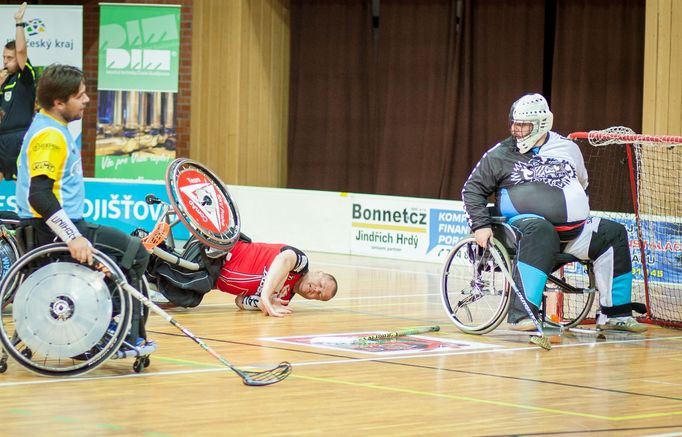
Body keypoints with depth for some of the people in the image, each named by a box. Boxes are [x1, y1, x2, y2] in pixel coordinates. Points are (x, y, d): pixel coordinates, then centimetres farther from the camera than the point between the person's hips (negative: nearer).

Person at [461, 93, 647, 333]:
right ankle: (522, 314, -47)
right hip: (524, 221, -5)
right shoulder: (499, 155, 1)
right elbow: (472, 189, 3)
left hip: (571, 230, 5)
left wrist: (580, 217, 21)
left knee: (614, 234, -6)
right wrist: (481, 225, -9)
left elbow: (582, 185, 27)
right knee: (539, 232, -39)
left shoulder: (568, 148, 11)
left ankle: (614, 314, 1)